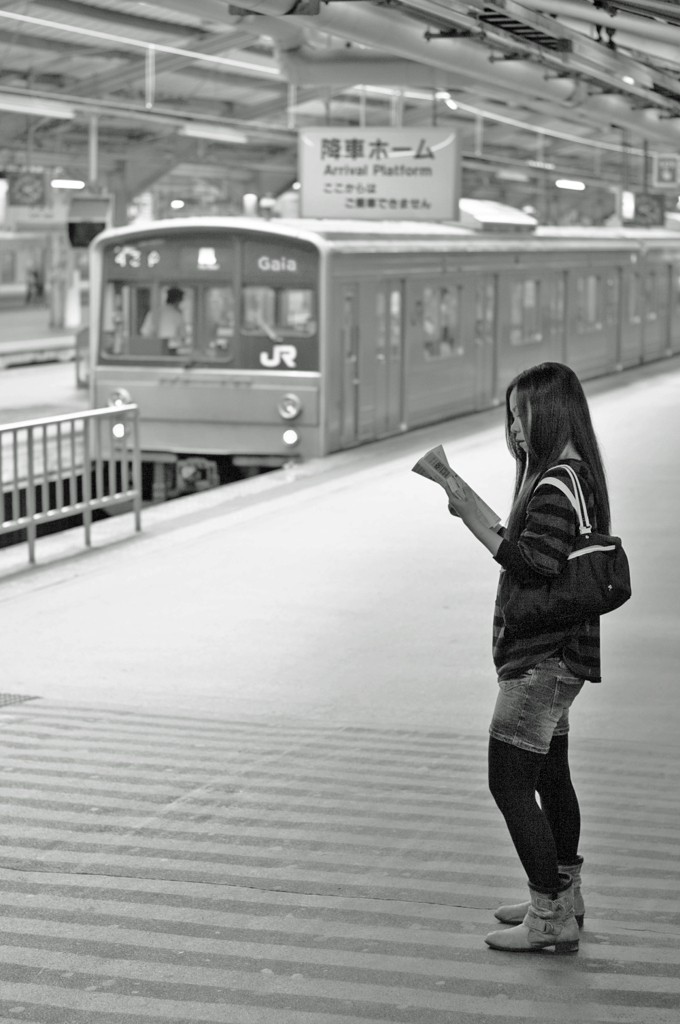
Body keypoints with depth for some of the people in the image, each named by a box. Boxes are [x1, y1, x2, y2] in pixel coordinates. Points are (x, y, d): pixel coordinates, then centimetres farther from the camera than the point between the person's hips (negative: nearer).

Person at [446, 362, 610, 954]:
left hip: (543, 658, -11)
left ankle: (549, 916, -3)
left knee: (510, 782, -7)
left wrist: (475, 521, -23)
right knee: (550, 775, 21)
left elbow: (534, 566, -28)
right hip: (552, 655, 11)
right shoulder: (574, 475, 12)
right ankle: (565, 895, 34)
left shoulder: (557, 486, -20)